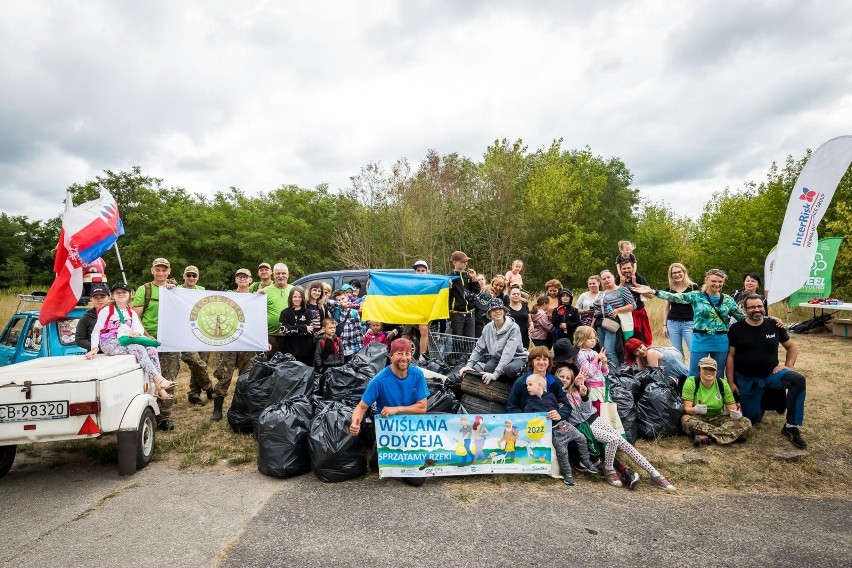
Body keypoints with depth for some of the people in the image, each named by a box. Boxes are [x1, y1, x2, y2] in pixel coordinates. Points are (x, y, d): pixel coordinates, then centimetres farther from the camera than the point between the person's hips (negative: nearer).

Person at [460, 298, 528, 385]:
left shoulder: (513, 328, -23)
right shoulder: (488, 328, -5)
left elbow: (508, 353, -32)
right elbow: (478, 349, -2)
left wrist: (495, 374, -41)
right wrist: (469, 365, -19)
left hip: (516, 357, -4)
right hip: (498, 357, 4)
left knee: (509, 369, -37)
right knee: (488, 368, -28)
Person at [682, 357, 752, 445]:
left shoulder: (723, 384, -1)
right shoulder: (691, 382, -10)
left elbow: (732, 408, -1)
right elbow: (686, 408, -16)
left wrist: (735, 413, -25)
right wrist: (695, 410, -40)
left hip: (718, 419, 4)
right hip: (698, 418, -3)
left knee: (746, 422, -20)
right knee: (686, 420, -38)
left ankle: (704, 436, -34)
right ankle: (733, 434, -31)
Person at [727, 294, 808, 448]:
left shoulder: (774, 325, 0)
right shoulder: (736, 329, -6)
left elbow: (792, 347, 13)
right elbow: (730, 356, -5)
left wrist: (788, 366, -4)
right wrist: (730, 382, -9)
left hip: (771, 374, 1)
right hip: (746, 381, -1)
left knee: (798, 379, -30)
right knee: (752, 419, 1)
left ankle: (792, 427, -18)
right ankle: (758, 405, 40)